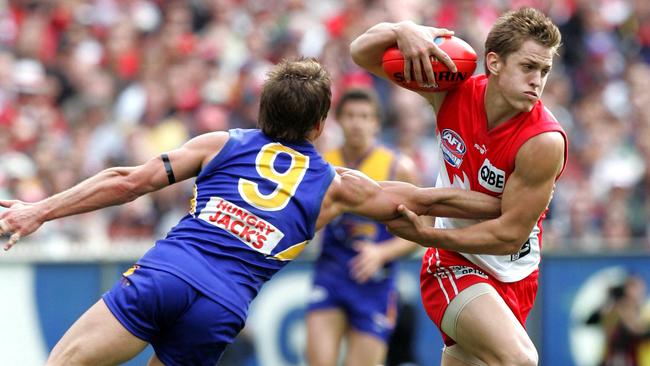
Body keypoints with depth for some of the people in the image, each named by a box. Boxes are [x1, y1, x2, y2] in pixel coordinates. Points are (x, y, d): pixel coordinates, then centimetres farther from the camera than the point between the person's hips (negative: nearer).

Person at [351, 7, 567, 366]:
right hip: (453, 265, 0)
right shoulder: (454, 90, -12)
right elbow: (361, 52, -3)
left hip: (512, 277, 0)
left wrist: (425, 235, -19)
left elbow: (510, 235, -18)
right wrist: (403, 31, -24)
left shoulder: (544, 141, -22)